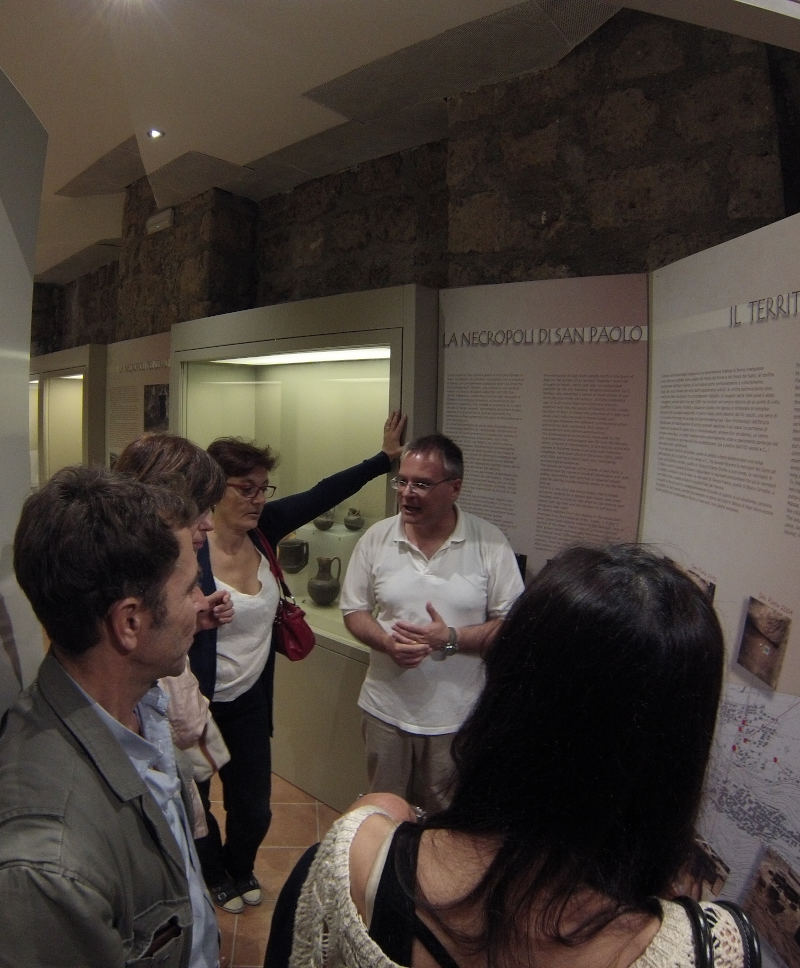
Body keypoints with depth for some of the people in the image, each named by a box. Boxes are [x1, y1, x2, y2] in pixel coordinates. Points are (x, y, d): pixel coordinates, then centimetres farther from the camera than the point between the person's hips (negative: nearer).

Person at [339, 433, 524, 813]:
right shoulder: (376, 538, -4)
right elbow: (354, 610, 3)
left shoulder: (489, 543, -11)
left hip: (458, 716, -2)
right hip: (386, 709, 2)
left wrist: (451, 638, -22)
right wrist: (388, 643, -17)